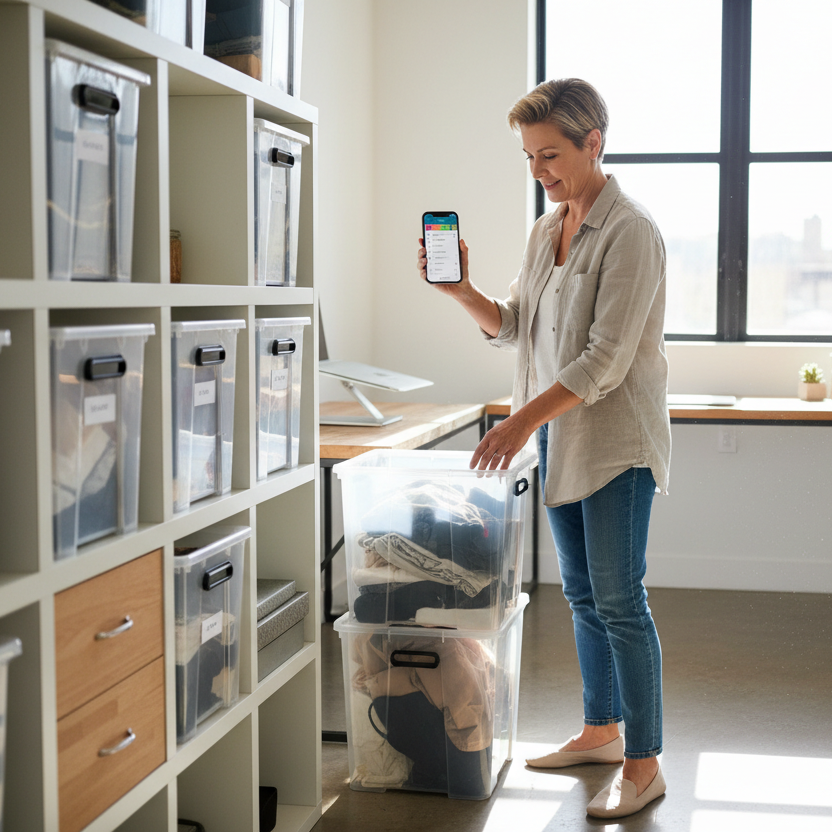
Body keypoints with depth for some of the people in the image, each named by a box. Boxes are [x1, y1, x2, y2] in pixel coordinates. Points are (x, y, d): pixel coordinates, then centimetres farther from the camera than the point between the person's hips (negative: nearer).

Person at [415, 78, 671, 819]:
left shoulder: (630, 232, -15)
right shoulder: (547, 230, 11)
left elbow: (607, 359, -21)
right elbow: (513, 327, 16)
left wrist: (527, 417, -23)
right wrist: (462, 290, -1)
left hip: (616, 438, -8)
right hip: (559, 435, 8)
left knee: (618, 600, -5)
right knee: (583, 593, 15)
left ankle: (644, 764, 6)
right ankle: (601, 731, 30)